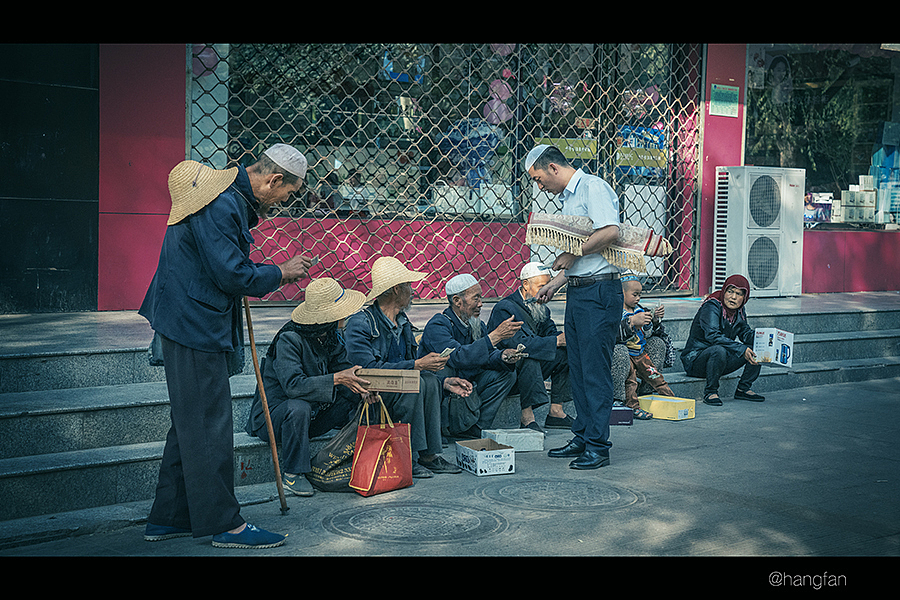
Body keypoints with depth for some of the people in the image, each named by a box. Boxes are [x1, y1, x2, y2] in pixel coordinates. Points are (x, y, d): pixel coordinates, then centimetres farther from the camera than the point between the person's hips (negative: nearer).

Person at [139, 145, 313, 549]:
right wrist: (280, 273, -7)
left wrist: (271, 275, 10)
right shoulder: (221, 205, -20)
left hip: (187, 322, 11)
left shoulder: (230, 197, 15)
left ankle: (168, 518, 24)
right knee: (209, 426, -4)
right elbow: (232, 274, -21)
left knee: (190, 422, 16)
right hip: (196, 325, -11)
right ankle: (224, 523, 5)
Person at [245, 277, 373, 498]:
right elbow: (293, 384, -35)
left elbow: (343, 367, -1)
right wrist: (337, 379, -41)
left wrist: (360, 388, -23)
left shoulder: (331, 337, 0)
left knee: (356, 402, -9)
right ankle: (292, 473, -20)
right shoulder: (289, 339, -25)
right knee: (299, 407, -38)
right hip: (271, 417, -7)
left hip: (313, 415, 7)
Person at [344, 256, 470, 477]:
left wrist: (444, 382, -2)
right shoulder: (359, 324, -15)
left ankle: (429, 455, -17)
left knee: (429, 382, -19)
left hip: (397, 394, 7)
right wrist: (417, 365, -26)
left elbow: (414, 369, 14)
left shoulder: (403, 322, 12)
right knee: (413, 383, -29)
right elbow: (369, 368, -26)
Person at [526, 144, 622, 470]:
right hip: (577, 291, 10)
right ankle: (582, 437, 19)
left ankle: (598, 445, -2)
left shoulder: (594, 187, -8)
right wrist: (554, 284, 18)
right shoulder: (567, 199, 21)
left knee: (595, 370, -7)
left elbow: (610, 232, -23)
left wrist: (572, 253, -13)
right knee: (578, 369, 11)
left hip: (600, 290, -10)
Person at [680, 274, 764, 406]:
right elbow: (712, 335, -32)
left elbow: (746, 333, 10)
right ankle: (710, 392, -20)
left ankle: (743, 389, 3)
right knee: (718, 350, -39)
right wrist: (741, 349, -38)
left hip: (722, 360, 7)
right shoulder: (711, 307, -20)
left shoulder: (739, 311, 4)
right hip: (695, 359, -7)